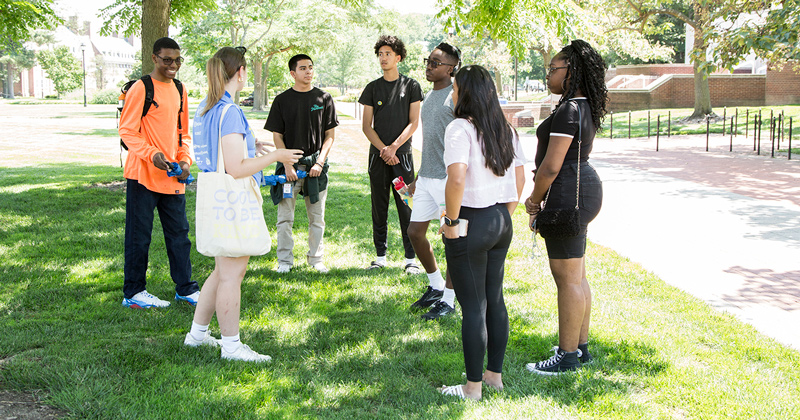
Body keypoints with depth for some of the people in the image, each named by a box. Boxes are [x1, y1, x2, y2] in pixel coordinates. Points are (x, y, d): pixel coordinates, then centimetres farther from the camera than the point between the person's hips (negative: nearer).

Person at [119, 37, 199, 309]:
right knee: (139, 235, 1)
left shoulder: (179, 90, 13)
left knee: (179, 232, 11)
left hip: (172, 177, 6)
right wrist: (151, 154, -25)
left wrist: (185, 159, 3)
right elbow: (127, 130, -11)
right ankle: (133, 293, 11)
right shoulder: (141, 89, -8)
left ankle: (185, 288, 20)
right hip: (143, 174, -6)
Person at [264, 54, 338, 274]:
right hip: (290, 165, -1)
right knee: (285, 217, 1)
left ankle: (316, 259, 17)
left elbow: (330, 135, 5)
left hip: (316, 166, 1)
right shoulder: (282, 100, 2)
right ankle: (285, 260, 11)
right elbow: (277, 136, 2)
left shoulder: (324, 98, 5)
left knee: (317, 217, 6)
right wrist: (287, 165, -9)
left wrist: (320, 162, -7)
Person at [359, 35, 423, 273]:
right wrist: (383, 149, -8)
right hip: (378, 155, 2)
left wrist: (394, 147, -11)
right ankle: (380, 256, 13)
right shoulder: (372, 88, 10)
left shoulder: (411, 86, 4)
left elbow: (414, 123, -1)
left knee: (406, 208, -3)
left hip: (402, 154, -2)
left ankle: (410, 258, 1)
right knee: (379, 207, 5)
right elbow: (366, 126, 6)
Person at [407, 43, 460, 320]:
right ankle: (435, 286, 28)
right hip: (427, 178, 9)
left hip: (449, 179, -9)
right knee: (415, 232, 10)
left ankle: (448, 300, 9)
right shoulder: (430, 96, 15)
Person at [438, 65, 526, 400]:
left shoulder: (460, 128, -16)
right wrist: (505, 215, 18)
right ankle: (495, 374, 29)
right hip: (501, 222, 8)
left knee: (473, 307, 1)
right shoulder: (506, 130, 9)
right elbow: (520, 177, 14)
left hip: (471, 225, -8)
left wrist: (451, 221, -18)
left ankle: (473, 387, 10)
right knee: (495, 300, 17)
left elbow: (457, 178, -29)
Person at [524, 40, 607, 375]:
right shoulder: (585, 108, 14)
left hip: (567, 195, -11)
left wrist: (534, 199, -7)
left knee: (567, 278, -4)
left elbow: (551, 165, -22)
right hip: (584, 187, 11)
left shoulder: (568, 111, -19)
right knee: (576, 275, 17)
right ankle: (581, 347, 26)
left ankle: (567, 356, 4)